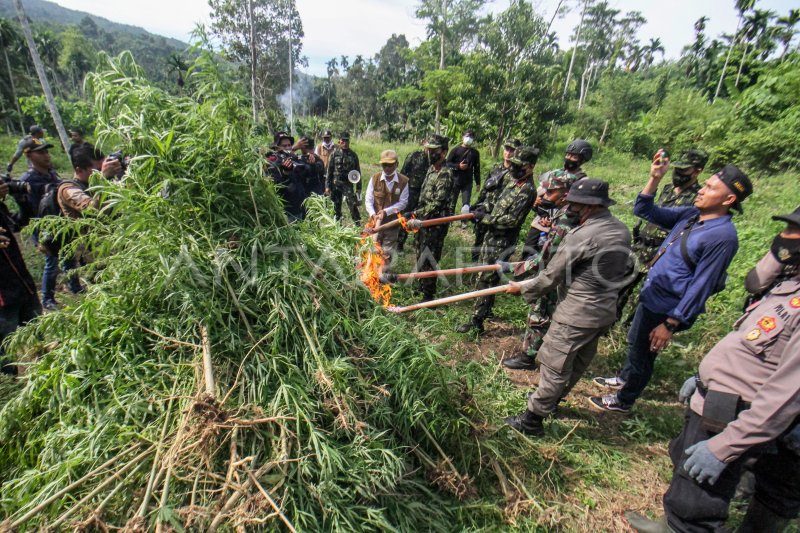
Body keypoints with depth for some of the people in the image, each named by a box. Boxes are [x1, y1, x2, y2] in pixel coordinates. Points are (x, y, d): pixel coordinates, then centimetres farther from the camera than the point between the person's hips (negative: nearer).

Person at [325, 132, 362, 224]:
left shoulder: (353, 155, 5)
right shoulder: (334, 154, 3)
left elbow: (358, 172, 7)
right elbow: (329, 170, 3)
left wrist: (358, 188, 3)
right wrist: (327, 186, -2)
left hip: (348, 184, -1)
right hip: (336, 184, 1)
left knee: (353, 205, -12)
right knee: (336, 206, 8)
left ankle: (357, 224, -6)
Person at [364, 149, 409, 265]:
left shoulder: (403, 181, -9)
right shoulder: (374, 178, -4)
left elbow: (403, 202, -8)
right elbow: (368, 200, -4)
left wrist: (386, 211, -18)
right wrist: (373, 214, -21)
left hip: (393, 221, -1)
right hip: (375, 221, 1)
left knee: (387, 251, 8)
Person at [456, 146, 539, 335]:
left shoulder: (527, 190, -18)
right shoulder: (512, 180, 11)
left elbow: (512, 219, -23)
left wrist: (485, 218, -20)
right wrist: (484, 207, 3)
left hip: (502, 241, -9)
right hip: (492, 235, 9)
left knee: (485, 279, -6)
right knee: (486, 276, 19)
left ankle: (477, 322, 1)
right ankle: (486, 309, 36)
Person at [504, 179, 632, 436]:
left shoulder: (583, 236, -23)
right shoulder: (622, 231, 3)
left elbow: (551, 276, -17)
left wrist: (522, 289, -3)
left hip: (577, 314, -9)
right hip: (606, 310, 9)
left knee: (554, 365, 2)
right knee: (578, 361, 22)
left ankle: (533, 420, 14)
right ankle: (552, 399, 43)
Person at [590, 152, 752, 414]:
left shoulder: (722, 236, -24)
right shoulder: (691, 214, 0)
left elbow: (700, 287, -23)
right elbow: (644, 212, 5)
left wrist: (671, 324, -21)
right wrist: (654, 178, -9)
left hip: (664, 308, -8)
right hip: (650, 296, 8)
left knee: (642, 353, 11)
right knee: (634, 342, 26)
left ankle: (623, 400, 33)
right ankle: (625, 378, 52)